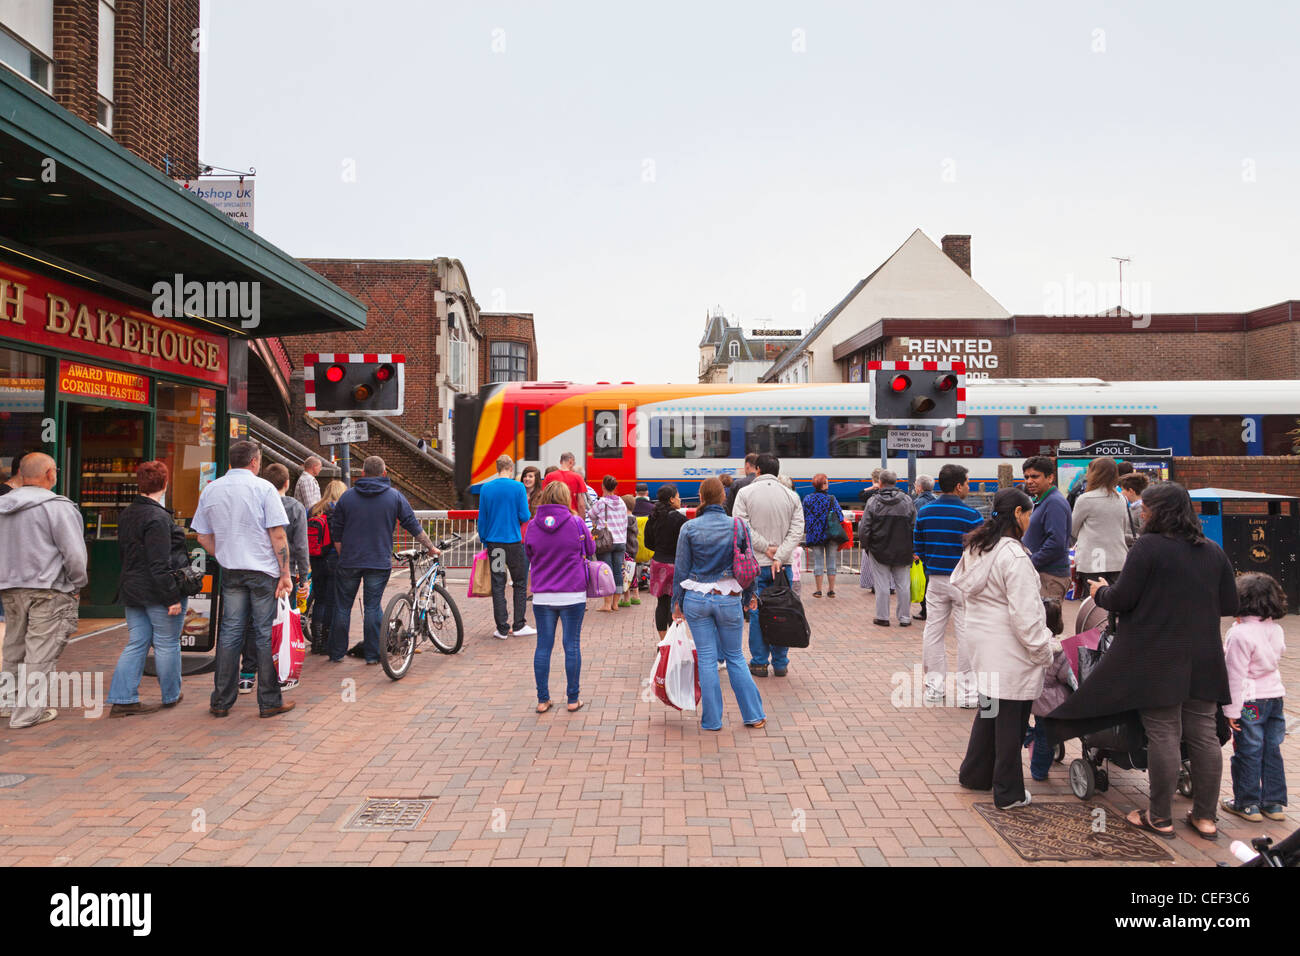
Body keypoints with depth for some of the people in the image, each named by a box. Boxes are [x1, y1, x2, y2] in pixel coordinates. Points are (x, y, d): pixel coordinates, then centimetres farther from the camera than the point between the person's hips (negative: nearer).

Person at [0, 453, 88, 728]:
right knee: (40, 653, -1)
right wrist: (78, 583, 0)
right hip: (48, 591, -7)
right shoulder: (57, 507, -14)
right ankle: (27, 713, 1)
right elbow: (74, 553, -15)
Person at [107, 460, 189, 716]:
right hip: (157, 591, -8)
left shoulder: (126, 514, 10)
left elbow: (123, 553, 18)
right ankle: (170, 696, 19)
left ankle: (122, 700, 8)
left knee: (136, 644, 11)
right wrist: (172, 597, -19)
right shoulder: (158, 517, -19)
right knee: (167, 644, 6)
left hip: (131, 589, 8)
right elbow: (159, 564, -22)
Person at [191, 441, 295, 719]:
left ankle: (221, 701, 16)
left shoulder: (210, 490, 7)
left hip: (230, 571, 5)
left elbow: (203, 536, 10)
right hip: (263, 571, -4)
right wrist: (285, 573, -9)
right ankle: (270, 701, 7)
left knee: (229, 633, 10)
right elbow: (278, 534, -12)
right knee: (266, 634, 1)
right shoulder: (263, 488, -8)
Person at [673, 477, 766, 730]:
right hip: (729, 600, 1)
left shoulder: (689, 528, -6)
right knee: (735, 657, 15)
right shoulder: (738, 526, -4)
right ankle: (754, 715, 20)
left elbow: (681, 569, -1)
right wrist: (749, 596, 16)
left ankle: (712, 720, 14)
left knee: (707, 659, 7)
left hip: (696, 600, -1)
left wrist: (677, 602, 8)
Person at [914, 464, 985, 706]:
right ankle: (966, 690, 8)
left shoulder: (924, 512, 3)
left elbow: (917, 547, 7)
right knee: (966, 634, 3)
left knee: (933, 632, 11)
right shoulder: (970, 515, -13)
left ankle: (934, 687, 18)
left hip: (935, 580, 4)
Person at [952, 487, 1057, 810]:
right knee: (1011, 720, 4)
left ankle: (974, 774, 35)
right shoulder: (1014, 556, -20)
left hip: (982, 641, 9)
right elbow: (1024, 614, -21)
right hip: (1009, 650, -9)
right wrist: (1044, 649, -10)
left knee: (989, 708, 22)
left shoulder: (976, 549, 8)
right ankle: (1009, 793, 16)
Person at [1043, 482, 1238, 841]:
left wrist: (1100, 591, 7)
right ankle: (1205, 817, 20)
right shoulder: (1213, 551, 8)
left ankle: (1160, 818, 10)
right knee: (1203, 734, 11)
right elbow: (1229, 605, 13)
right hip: (1203, 660, 6)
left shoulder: (1148, 546, -12)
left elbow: (1121, 600, -14)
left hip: (1157, 659, -6)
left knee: (1163, 735, 0)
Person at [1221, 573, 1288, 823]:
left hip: (1250, 701, -7)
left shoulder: (1239, 634, -20)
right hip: (1275, 696, 7)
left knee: (1248, 753, 3)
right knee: (1272, 750, 14)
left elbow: (1236, 676, -18)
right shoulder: (1276, 629, 4)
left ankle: (1248, 804, 12)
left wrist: (1232, 710, -13)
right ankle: (1275, 803, 22)